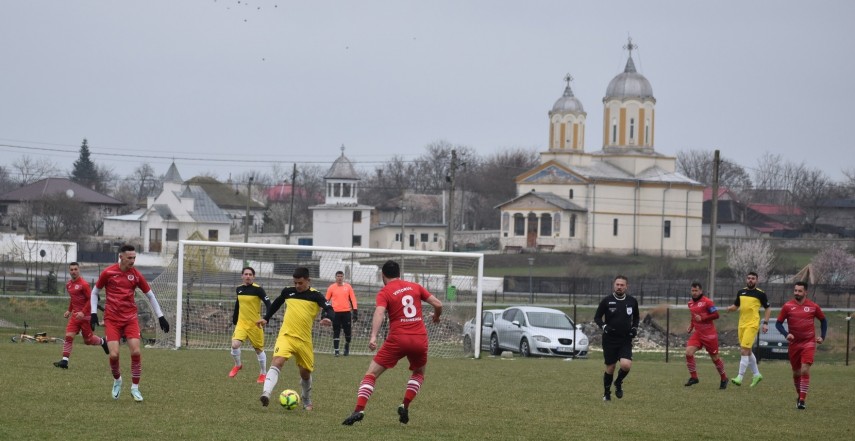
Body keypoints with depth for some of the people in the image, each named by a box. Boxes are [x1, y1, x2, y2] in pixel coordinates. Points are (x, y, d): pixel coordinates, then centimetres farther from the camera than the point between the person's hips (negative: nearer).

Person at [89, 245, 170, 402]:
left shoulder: (136, 275, 1)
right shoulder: (108, 273, -5)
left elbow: (150, 295, 10)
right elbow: (94, 292, 8)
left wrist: (160, 317, 7)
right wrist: (94, 313, -2)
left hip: (130, 318, 1)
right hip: (112, 319, -1)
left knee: (136, 352, -13)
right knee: (114, 354, -12)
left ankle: (135, 388, 2)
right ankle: (117, 380, 19)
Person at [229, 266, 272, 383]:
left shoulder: (258, 289, -12)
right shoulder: (239, 289, 4)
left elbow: (268, 303, -17)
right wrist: (234, 320, 22)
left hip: (255, 324, -3)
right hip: (241, 323, 3)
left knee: (259, 349, 8)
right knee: (235, 345, -18)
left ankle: (263, 374, 26)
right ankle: (238, 365, 10)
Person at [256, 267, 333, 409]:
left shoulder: (315, 295, -3)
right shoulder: (288, 292, 6)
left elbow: (328, 308, -16)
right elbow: (276, 303, 25)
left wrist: (327, 318, -38)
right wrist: (266, 318, 23)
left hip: (304, 339, 0)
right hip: (286, 335, 0)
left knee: (305, 372, 12)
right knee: (277, 362, -25)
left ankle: (306, 400, 37)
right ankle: (266, 393, -38)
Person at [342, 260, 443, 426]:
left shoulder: (384, 292, 1)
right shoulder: (415, 287, 12)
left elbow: (379, 312, -18)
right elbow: (438, 304, 10)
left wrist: (373, 336, -29)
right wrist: (436, 316, 32)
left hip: (397, 340, -3)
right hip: (420, 340, 3)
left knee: (371, 373, 3)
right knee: (419, 373, 30)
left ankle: (359, 410, -13)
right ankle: (405, 406, 12)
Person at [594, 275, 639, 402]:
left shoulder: (632, 301, 3)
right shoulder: (607, 301, -4)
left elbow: (636, 317, 19)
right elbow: (597, 317, 2)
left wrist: (635, 328, 1)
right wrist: (604, 326, -16)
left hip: (625, 340, 1)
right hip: (609, 340, -1)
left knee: (626, 365, -19)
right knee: (610, 368, 3)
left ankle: (618, 383, 13)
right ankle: (606, 393, 24)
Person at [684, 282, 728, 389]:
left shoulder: (707, 302, -11)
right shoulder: (690, 303, 11)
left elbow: (716, 315, -14)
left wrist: (702, 318, -20)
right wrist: (691, 327, 10)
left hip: (709, 334, -6)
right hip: (697, 333, 6)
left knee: (714, 357, 5)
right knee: (688, 352, -15)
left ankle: (724, 378, 25)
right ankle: (693, 377, -5)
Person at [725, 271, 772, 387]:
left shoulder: (760, 294, -3)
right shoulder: (741, 292, 11)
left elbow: (768, 309, 4)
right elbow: (735, 306, 22)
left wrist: (765, 323, -6)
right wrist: (731, 308, -2)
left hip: (752, 324, -7)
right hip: (742, 324, 7)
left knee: (744, 350, -14)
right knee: (748, 351, 14)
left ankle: (740, 377, -14)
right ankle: (757, 374, 29)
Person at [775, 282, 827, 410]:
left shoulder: (813, 307, -1)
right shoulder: (787, 306, -1)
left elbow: (823, 321, 14)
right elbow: (778, 323, 3)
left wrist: (822, 336, 3)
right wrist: (786, 334, -14)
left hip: (809, 343, -2)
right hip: (794, 343, 2)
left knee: (805, 370, -16)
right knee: (796, 372, 10)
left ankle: (802, 400, -16)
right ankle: (799, 395, 33)